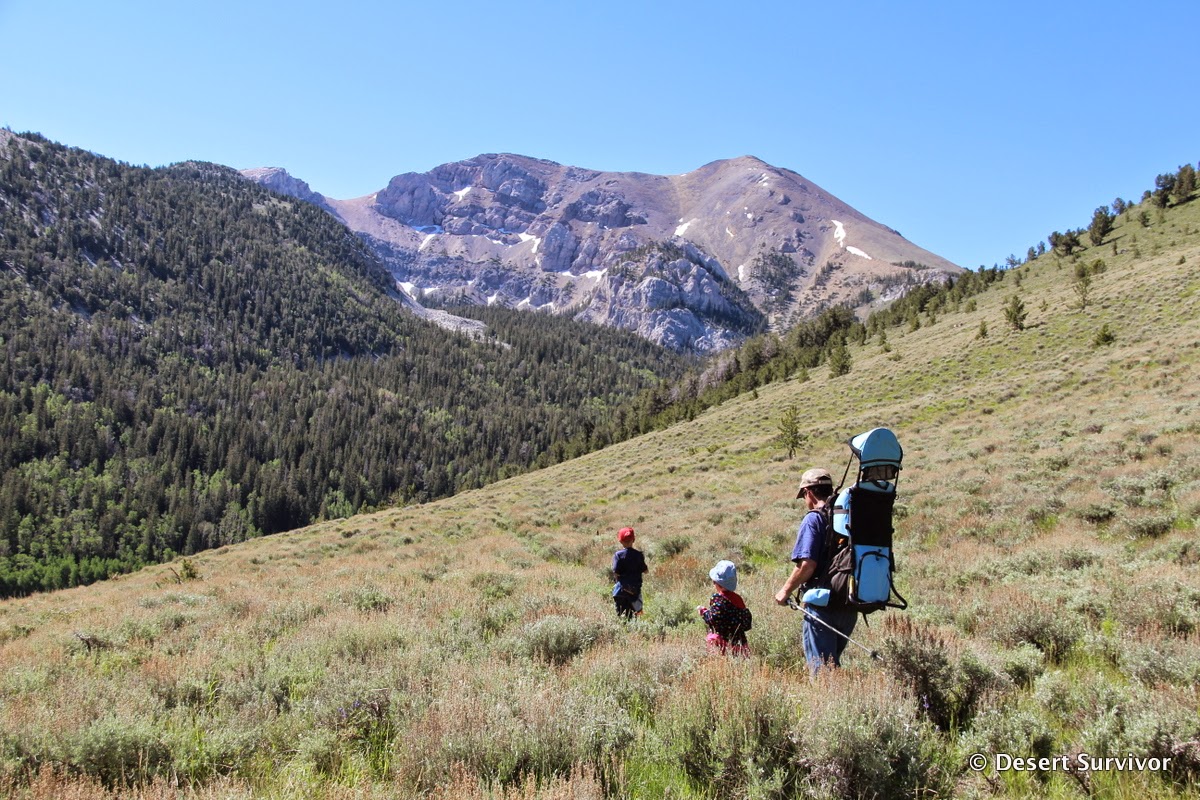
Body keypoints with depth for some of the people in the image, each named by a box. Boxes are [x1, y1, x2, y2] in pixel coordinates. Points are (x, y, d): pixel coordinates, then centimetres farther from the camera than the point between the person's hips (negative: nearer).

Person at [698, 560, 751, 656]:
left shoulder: (717, 598, -13)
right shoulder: (738, 598, 8)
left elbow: (713, 619, -18)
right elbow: (747, 620, 11)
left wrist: (703, 611, -1)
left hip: (722, 640, -8)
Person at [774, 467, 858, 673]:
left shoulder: (814, 519, -11)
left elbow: (807, 564, -20)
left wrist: (786, 590, -7)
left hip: (822, 604, -7)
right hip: (850, 604, 7)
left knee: (821, 666, 2)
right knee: (833, 661, 21)